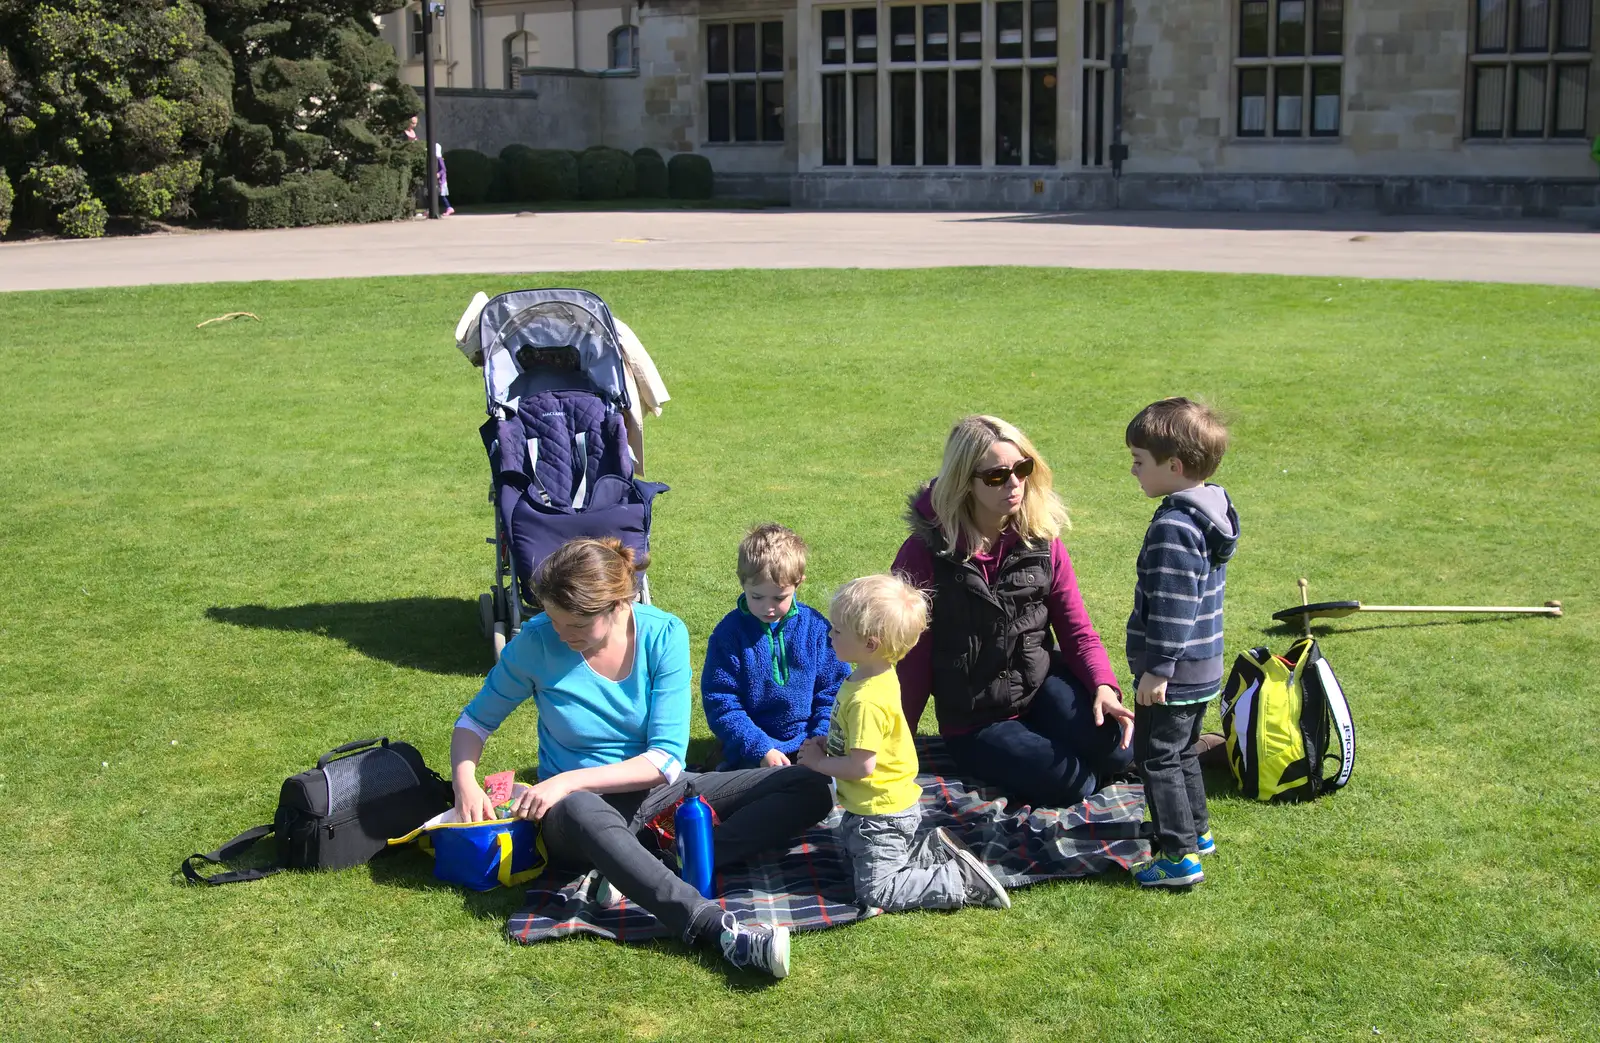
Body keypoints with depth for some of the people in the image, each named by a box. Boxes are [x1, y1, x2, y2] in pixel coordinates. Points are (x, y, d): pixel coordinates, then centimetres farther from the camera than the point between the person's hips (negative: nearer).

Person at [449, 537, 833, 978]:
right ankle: (721, 929, -55)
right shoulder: (537, 641, -12)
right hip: (578, 804, -3)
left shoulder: (664, 634, -12)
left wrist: (570, 780, -24)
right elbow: (475, 721, 2)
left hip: (654, 793, 3)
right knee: (584, 813, -43)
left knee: (810, 788, -11)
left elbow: (666, 760, -16)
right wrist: (465, 783, -18)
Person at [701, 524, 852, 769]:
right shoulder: (729, 632, -2)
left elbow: (833, 690, 8)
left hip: (808, 745, 3)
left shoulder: (816, 627, 3)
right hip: (751, 752, -2)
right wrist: (761, 749, -15)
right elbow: (720, 704, -5)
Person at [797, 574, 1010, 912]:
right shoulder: (876, 675, 0)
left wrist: (817, 761, -14)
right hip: (874, 807, 10)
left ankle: (964, 882, -3)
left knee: (876, 891, -4)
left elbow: (862, 765, -29)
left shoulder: (867, 701, -30)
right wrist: (827, 742, 1)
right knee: (856, 865, 25)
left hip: (881, 814, -10)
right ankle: (935, 851, 19)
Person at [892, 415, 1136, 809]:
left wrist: (1103, 687, -19)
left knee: (1114, 753, -23)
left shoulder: (1041, 542, -1)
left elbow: (1077, 630, 0)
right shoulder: (926, 553, -12)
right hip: (974, 722, -3)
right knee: (1067, 783, -24)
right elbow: (911, 655, -8)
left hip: (1043, 687, 3)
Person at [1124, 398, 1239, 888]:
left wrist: (1158, 668, -22)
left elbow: (1171, 606, -26)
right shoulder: (1212, 513, 7)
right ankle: (1196, 830, 36)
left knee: (1157, 757, 0)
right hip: (1202, 671, 10)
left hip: (1173, 675, -10)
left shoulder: (1173, 527, -24)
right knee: (1183, 751, 23)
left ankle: (1179, 855, 2)